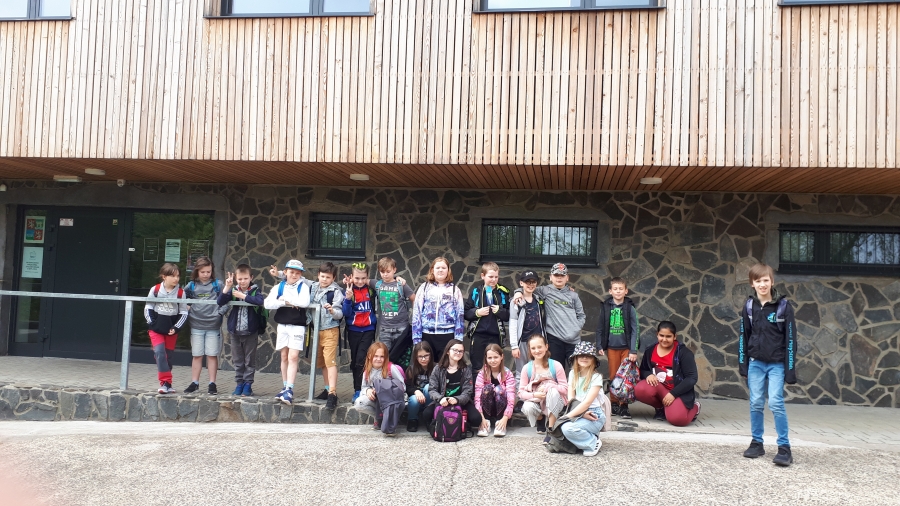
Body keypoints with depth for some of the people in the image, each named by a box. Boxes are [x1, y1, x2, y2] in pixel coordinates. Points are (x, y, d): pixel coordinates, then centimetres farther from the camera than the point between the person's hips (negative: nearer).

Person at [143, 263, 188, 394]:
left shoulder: (181, 292, -4)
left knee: (168, 356, 8)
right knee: (159, 352, -15)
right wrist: (152, 323, -8)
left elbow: (183, 312, 1)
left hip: (172, 329, 1)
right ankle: (166, 382, -12)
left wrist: (176, 327, -8)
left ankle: (166, 384, 18)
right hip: (156, 327, -1)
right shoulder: (155, 290, -4)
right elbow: (148, 308, 1)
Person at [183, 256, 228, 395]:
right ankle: (194, 383, 19)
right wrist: (188, 310, 2)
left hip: (213, 326, -2)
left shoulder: (217, 284, -1)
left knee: (212, 355, 4)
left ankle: (212, 384, 12)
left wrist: (221, 312, -12)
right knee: (197, 355, 9)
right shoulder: (192, 286, 5)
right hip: (196, 325, 2)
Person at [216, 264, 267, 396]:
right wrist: (227, 287, -20)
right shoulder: (233, 291, 3)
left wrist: (243, 296, -23)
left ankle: (248, 384, 12)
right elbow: (220, 302, -10)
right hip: (235, 332, 3)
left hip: (251, 332, -3)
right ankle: (239, 384, 21)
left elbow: (261, 300, -26)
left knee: (250, 361, 5)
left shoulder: (255, 290, -5)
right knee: (237, 361, 11)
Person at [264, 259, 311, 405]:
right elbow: (268, 303, -6)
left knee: (293, 357, -9)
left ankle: (289, 390, -12)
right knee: (284, 357, 9)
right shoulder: (278, 287, 8)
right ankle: (285, 388, 18)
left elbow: (304, 302, -18)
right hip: (282, 325, 3)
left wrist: (285, 298, -12)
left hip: (298, 326, -3)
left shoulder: (303, 286, 1)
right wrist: (287, 303, -15)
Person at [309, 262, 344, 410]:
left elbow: (340, 314, -11)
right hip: (316, 329, 6)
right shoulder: (313, 288, 8)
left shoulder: (336, 291, -8)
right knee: (321, 362, 13)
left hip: (330, 329, -6)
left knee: (330, 361, -12)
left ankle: (332, 394, -15)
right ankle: (328, 389, 25)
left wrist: (332, 310, -33)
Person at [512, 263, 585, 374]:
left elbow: (581, 315, 15)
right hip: (554, 337, -2)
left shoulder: (572, 295, 12)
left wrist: (577, 328, 1)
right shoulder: (546, 291, 6)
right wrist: (519, 292, -10)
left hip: (574, 338, 2)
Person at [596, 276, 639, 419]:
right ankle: (614, 404, 17)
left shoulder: (630, 308, -4)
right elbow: (600, 328, 6)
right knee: (613, 376, 7)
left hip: (626, 347, -1)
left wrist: (633, 351, -9)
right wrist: (600, 346, 1)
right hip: (611, 347, 1)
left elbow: (635, 330, -5)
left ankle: (624, 405, 9)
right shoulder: (606, 307, 1)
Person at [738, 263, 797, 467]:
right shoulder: (749, 306, 2)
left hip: (777, 364, -3)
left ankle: (784, 448, 1)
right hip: (756, 363, 3)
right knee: (756, 404, 7)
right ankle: (757, 443, 18)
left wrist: (790, 370, -8)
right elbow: (743, 337, 7)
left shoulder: (783, 306, -7)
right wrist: (743, 365, 5)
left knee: (776, 403, -9)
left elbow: (790, 338, -6)